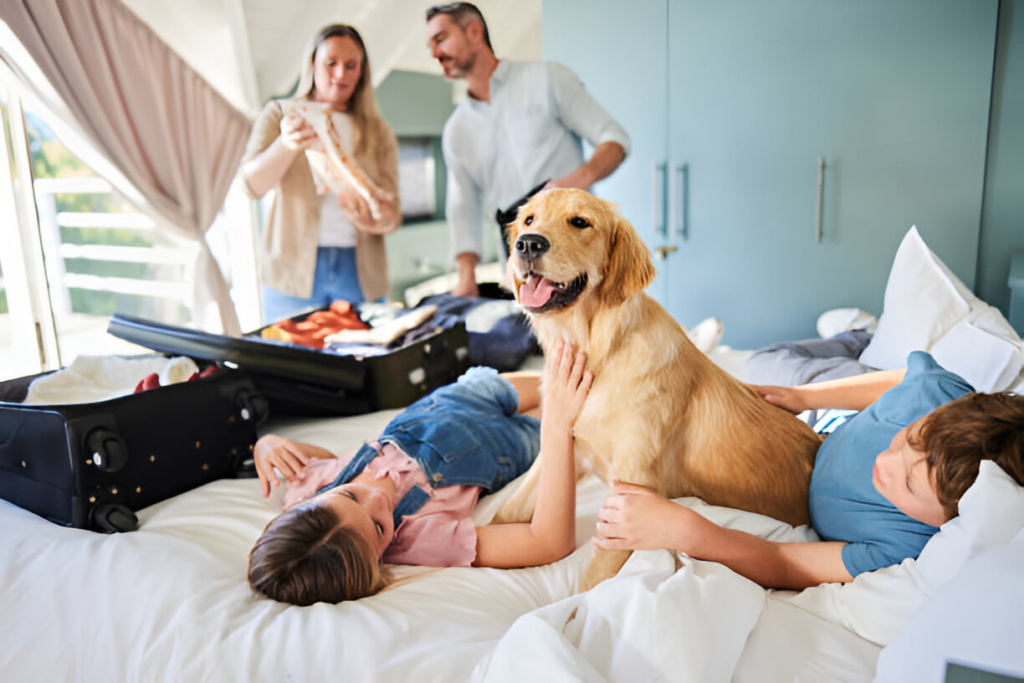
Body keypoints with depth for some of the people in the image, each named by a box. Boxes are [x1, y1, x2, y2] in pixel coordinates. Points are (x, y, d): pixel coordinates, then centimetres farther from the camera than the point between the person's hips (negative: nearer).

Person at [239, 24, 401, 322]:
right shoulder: (280, 114, 8)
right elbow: (252, 184, -7)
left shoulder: (378, 132, 10)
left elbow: (392, 214, 3)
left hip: (360, 274, 2)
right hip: (292, 270, -1)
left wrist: (374, 220, -21)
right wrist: (287, 144, -25)